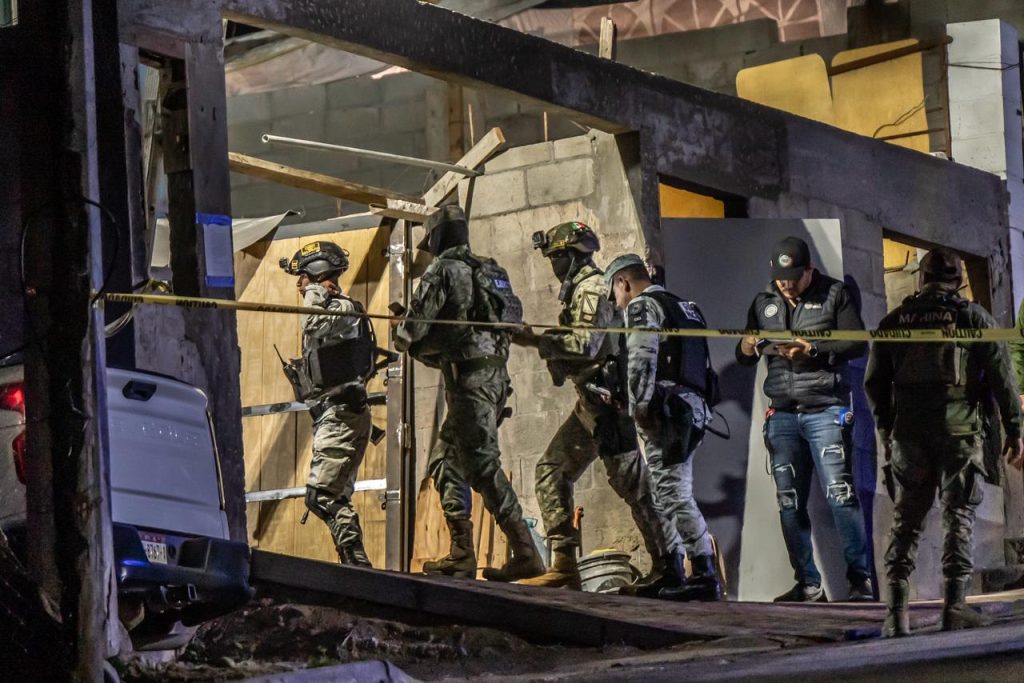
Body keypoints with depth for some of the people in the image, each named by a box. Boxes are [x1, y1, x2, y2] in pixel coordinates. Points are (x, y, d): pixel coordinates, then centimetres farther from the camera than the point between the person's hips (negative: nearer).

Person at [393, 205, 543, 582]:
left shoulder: (443, 271, -7)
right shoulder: (492, 272, 17)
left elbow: (411, 331, -10)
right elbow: (515, 315, 27)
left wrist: (406, 339, 15)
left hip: (468, 378, -9)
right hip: (496, 375, 9)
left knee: (483, 466, -11)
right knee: (445, 461, 15)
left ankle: (525, 554, -19)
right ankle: (461, 554, 12)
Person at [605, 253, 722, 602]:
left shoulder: (642, 305, -1)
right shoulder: (687, 308, 27)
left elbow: (641, 361, -15)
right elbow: (705, 365, 22)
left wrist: (639, 407, -17)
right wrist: (698, 408, 20)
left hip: (666, 406, -9)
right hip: (694, 408, 9)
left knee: (675, 494, -11)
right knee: (678, 492, 10)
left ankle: (705, 575, -17)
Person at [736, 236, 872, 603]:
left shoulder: (834, 295, 3)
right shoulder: (764, 303, 14)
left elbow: (858, 344, -4)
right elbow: (743, 357, 19)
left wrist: (813, 349, -16)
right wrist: (747, 348, -5)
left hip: (825, 410, -5)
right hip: (782, 414, 5)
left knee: (840, 493, -12)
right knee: (790, 503, 2)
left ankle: (860, 579, -9)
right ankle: (808, 584, 7)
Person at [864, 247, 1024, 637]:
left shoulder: (894, 321, 9)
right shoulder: (974, 318, 1)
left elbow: (874, 381, 11)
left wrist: (885, 431, 22)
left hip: (909, 433, 2)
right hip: (959, 431, -2)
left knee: (905, 520, 7)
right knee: (959, 517, 3)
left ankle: (897, 610, -1)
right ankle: (954, 605, -5)